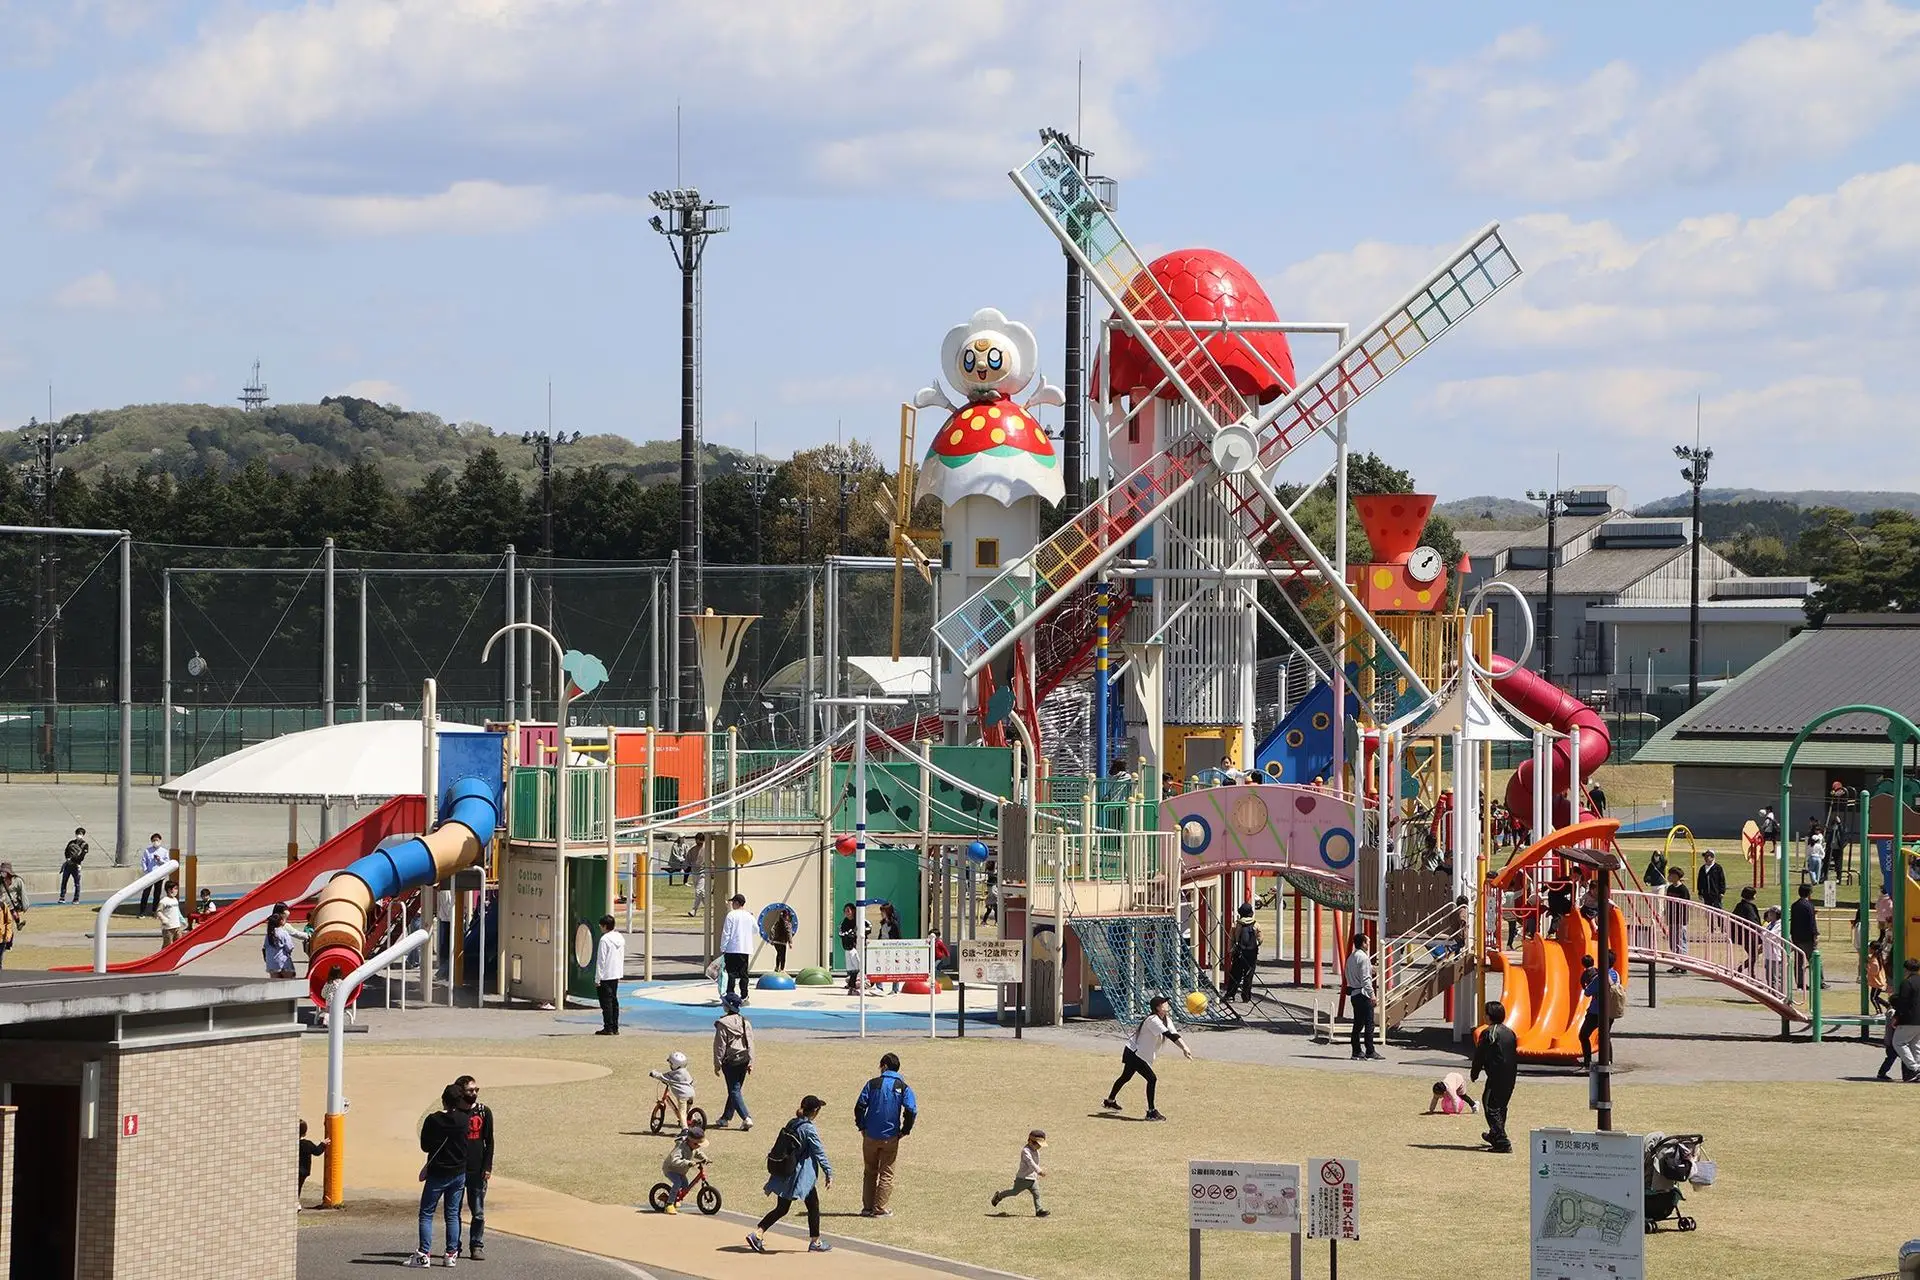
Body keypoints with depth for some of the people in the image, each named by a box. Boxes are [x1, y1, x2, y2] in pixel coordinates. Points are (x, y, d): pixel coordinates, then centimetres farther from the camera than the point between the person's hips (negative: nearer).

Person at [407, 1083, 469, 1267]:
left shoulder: (433, 1120, -12)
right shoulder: (464, 1120, -4)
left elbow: (425, 1146, -4)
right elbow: (466, 1146, 6)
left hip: (437, 1174, -3)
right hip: (459, 1173, 3)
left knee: (426, 1213, 3)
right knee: (452, 1214, 11)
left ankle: (424, 1254, -5)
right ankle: (452, 1254, 10)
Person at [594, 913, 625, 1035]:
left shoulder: (605, 939, -16)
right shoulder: (620, 937, 8)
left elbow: (601, 961, -16)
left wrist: (597, 979, -12)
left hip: (606, 976, -8)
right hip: (616, 974, 8)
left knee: (606, 1002, -3)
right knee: (614, 1001, 13)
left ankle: (608, 1028, -3)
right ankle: (615, 1028, 14)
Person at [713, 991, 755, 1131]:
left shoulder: (723, 1024, -12)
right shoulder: (745, 1022, 5)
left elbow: (720, 1046, -10)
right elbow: (750, 1043, 6)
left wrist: (717, 1065, -4)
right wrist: (750, 1062, 10)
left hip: (730, 1061, -6)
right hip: (743, 1060, 6)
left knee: (734, 1091, -4)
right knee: (735, 1089, 16)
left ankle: (746, 1118, -17)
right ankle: (726, 1117, 27)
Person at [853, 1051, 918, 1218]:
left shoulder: (873, 1083, -2)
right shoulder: (903, 1087, -2)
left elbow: (860, 1106, -7)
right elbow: (911, 1110, -12)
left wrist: (862, 1127, 4)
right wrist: (905, 1130, 1)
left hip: (870, 1136, 1)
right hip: (891, 1138, -1)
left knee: (869, 1172, 14)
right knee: (886, 1174, 8)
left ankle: (867, 1207, 15)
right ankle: (879, 1209, 4)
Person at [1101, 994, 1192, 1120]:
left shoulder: (1166, 1019, 3)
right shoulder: (1152, 1020, -27)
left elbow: (1174, 1034, -10)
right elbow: (1169, 1034, -37)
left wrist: (1185, 1048, -27)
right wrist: (1185, 1048, -46)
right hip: (1133, 1054, -11)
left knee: (1126, 1077, 26)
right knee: (1152, 1079, -17)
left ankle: (1110, 1101, 44)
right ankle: (1151, 1111, -13)